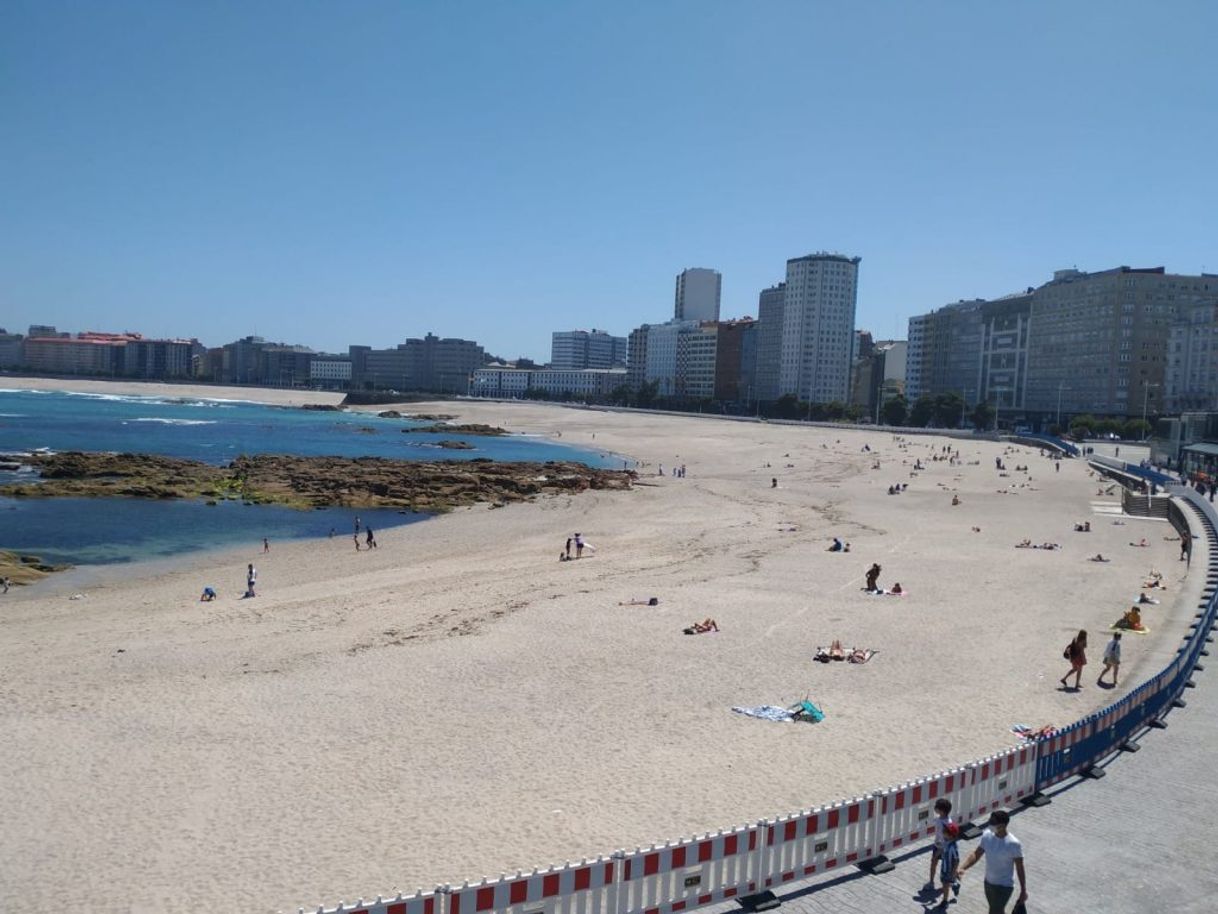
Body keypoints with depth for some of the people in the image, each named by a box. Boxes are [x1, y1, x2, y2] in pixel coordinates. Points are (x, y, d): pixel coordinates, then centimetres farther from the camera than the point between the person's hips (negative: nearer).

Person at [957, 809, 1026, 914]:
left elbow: (1020, 868, -14)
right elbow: (976, 854, -3)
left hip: (1004, 886, -6)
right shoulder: (986, 835, -9)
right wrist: (962, 868, -19)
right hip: (988, 882, 6)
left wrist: (1023, 891, -8)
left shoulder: (1013, 844, -24)